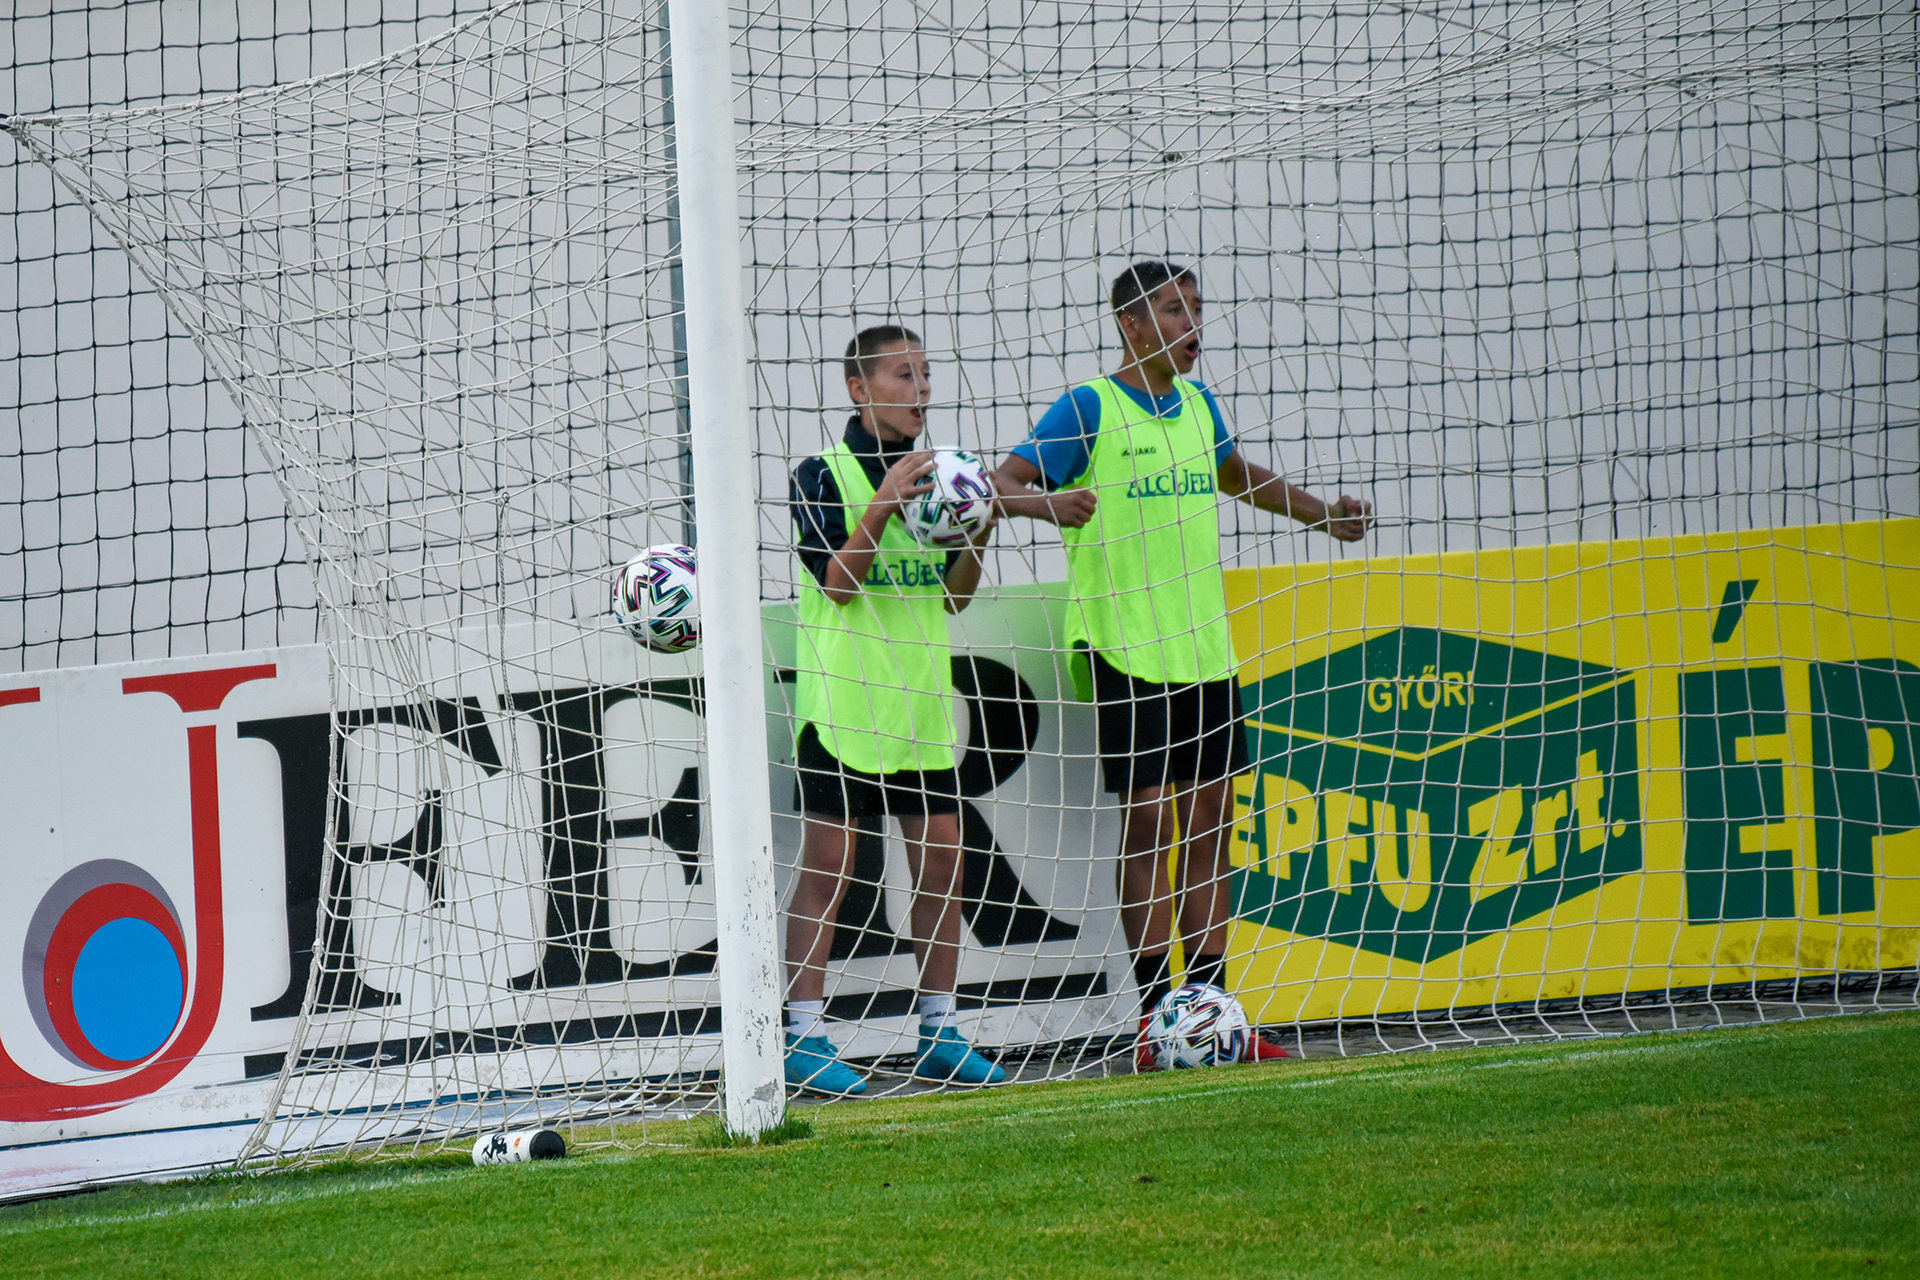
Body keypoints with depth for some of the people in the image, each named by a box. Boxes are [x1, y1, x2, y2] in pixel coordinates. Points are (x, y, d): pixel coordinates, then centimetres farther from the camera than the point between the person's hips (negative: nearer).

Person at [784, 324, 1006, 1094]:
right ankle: (805, 1039, -3)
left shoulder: (932, 474, 13)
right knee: (827, 864, -6)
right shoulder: (823, 475, -5)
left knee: (941, 861, 6)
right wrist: (881, 507, -23)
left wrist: (978, 533, -3)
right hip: (843, 704, -6)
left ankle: (939, 1035, 14)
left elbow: (951, 598, 14)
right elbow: (836, 582, -14)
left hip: (922, 704, 6)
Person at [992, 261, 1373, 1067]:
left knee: (1209, 825, 6)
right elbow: (1002, 483, -12)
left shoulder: (1196, 404, 13)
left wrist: (1322, 513, 31)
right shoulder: (1089, 409, -6)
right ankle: (1156, 1016, -4)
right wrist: (1047, 502, -32)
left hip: (1205, 649, 7)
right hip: (1127, 651, -7)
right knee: (1148, 824, -7)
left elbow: (1235, 473, 34)